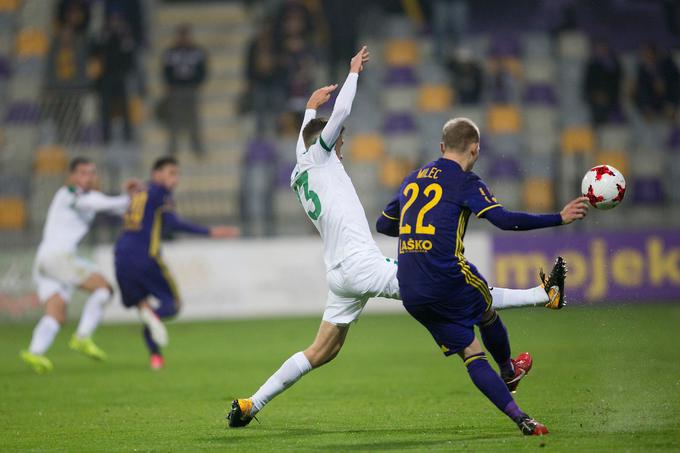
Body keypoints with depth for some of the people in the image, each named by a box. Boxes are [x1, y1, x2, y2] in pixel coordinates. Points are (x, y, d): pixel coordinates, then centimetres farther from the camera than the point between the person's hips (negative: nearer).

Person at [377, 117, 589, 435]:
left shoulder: (412, 180, 17)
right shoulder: (465, 182, -3)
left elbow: (384, 224, 29)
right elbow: (504, 220, -16)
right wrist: (560, 218, -11)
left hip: (411, 295, 6)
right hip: (449, 279, -6)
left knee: (471, 355, 8)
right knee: (487, 313, 28)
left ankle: (520, 418, 3)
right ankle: (508, 372, 49)